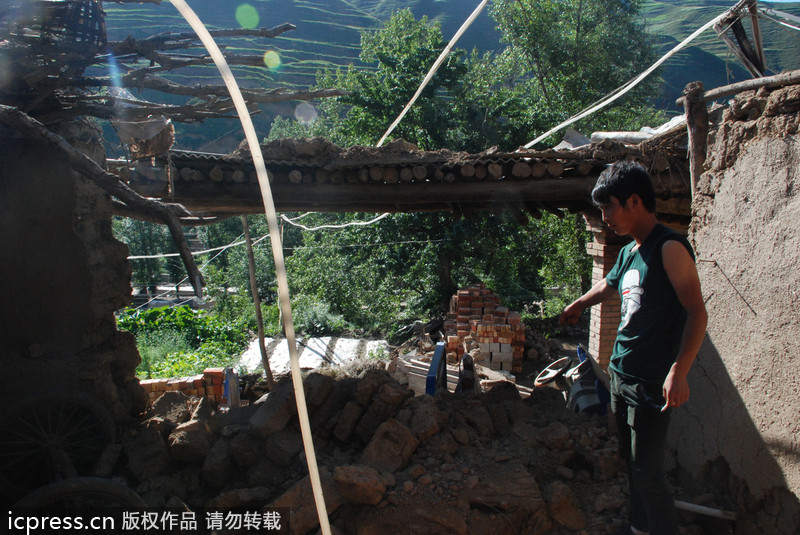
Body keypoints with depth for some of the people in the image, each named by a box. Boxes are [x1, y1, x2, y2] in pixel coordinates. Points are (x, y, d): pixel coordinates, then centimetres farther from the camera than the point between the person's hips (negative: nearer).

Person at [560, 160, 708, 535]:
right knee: (631, 461, 18)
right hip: (621, 374, 8)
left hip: (651, 383, -8)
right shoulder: (629, 252, 11)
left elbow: (697, 312, -19)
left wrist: (678, 371, -28)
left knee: (647, 470, -4)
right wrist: (578, 305, 50)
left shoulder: (670, 247, -13)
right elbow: (608, 285, 33)